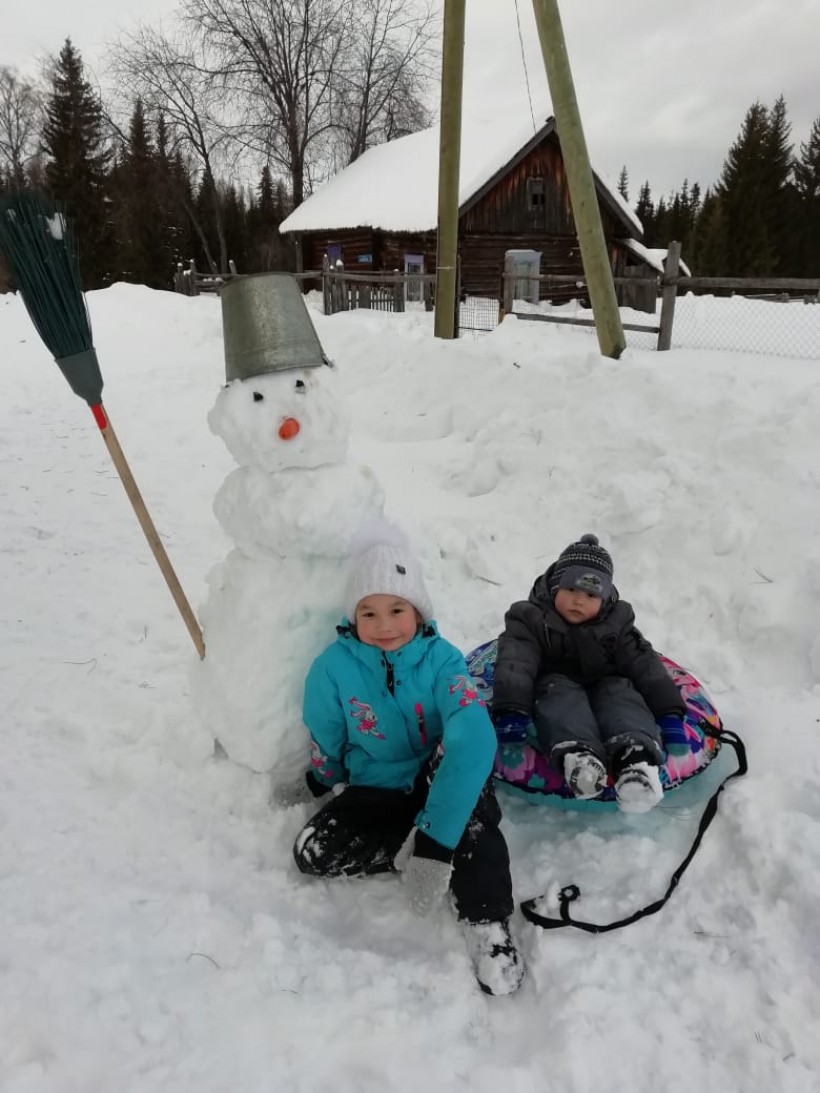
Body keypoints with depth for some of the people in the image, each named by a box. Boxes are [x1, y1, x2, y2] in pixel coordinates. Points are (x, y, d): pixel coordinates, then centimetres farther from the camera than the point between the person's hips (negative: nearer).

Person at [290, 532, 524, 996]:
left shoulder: (441, 659, -21)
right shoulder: (334, 666, -16)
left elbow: (473, 737, -37)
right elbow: (324, 748, 1)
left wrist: (435, 836, -43)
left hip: (437, 783, -2)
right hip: (376, 793, 2)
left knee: (460, 749, -35)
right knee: (313, 851, -22)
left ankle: (487, 919, -29)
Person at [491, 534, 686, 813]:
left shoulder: (617, 622, 4)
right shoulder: (530, 618, -4)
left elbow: (644, 664, -4)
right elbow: (516, 663, -19)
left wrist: (669, 711, -17)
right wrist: (511, 709, -36)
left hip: (606, 685, 2)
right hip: (556, 685, -2)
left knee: (621, 696, -29)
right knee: (561, 697, -35)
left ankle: (636, 756, -58)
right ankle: (576, 754, -64)